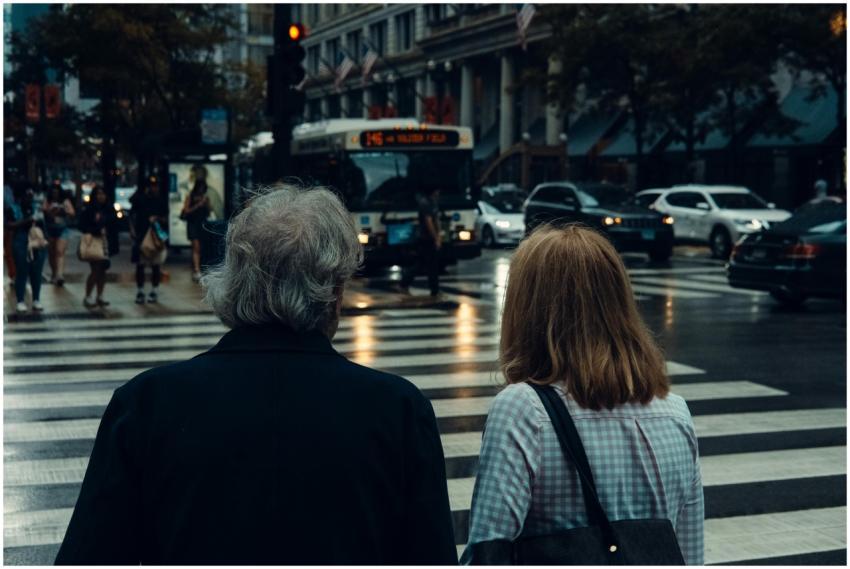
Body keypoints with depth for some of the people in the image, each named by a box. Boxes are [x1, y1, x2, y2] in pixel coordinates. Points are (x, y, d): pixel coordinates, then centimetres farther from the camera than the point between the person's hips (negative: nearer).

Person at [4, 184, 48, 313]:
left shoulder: (36, 208, 11)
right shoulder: (11, 208, -1)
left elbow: (43, 226, 20)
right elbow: (8, 225, -13)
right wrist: (26, 221, -19)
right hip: (21, 245, -3)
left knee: (36, 273, 6)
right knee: (22, 273, -1)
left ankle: (36, 300, 15)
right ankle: (20, 301, 6)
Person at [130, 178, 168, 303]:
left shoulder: (160, 202, 7)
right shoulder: (139, 200, 5)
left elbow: (165, 219, 11)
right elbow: (132, 217, 9)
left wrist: (157, 219, -10)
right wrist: (132, 231, -3)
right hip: (140, 237, 0)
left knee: (155, 265, 3)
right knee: (140, 264, 2)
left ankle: (154, 291, 12)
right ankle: (140, 291, 9)